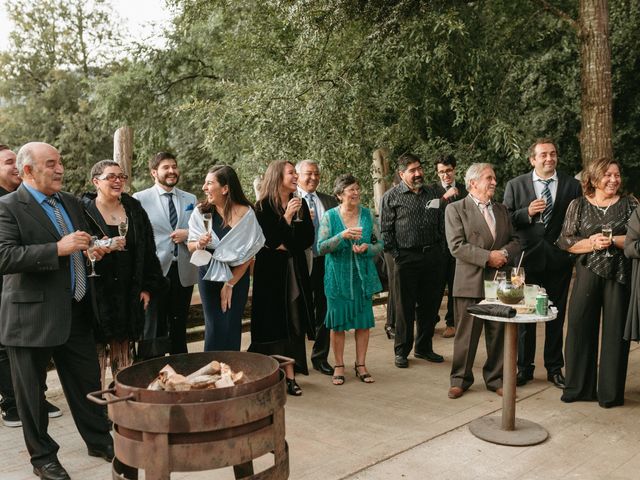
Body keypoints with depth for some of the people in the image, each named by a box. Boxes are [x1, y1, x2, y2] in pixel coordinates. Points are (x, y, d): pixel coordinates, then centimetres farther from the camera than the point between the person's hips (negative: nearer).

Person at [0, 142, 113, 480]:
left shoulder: (71, 203, 11)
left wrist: (94, 250, 2)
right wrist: (58, 248, -27)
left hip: (76, 313, 6)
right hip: (32, 316, -6)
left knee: (87, 382, 16)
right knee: (32, 392, 11)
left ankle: (99, 441, 33)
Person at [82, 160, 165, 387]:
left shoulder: (134, 210, 10)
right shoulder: (84, 211, -4)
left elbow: (148, 251, 11)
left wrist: (148, 287, 7)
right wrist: (105, 246, -23)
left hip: (128, 295, 4)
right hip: (97, 294, -4)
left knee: (125, 354, 11)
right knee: (97, 353, -1)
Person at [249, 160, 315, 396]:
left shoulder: (301, 205, 9)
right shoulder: (264, 206, -5)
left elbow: (308, 238, 7)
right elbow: (268, 240, -13)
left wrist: (285, 246, -6)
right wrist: (287, 216, -18)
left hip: (295, 270, 4)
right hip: (271, 271, -4)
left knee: (293, 323, 1)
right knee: (274, 322, -3)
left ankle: (290, 375, 4)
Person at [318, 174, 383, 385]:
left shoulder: (368, 215, 3)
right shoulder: (330, 216, -4)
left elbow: (379, 243, 6)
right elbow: (321, 248, -10)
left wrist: (367, 248, -15)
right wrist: (342, 236, -24)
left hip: (363, 275, 2)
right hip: (338, 276, -2)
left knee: (363, 321, 6)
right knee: (338, 322, 4)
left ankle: (361, 365, 20)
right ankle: (339, 366, 18)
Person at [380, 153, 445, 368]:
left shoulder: (432, 193, 12)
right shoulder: (391, 197, -1)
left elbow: (441, 223, 16)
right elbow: (385, 229, -3)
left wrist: (440, 250, 8)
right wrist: (396, 254, -9)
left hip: (433, 256, 4)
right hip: (406, 258, -4)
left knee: (430, 304, 11)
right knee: (405, 306, 4)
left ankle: (424, 348, 26)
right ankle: (401, 351, 16)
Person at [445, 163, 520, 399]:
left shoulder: (501, 209, 16)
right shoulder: (455, 209, -2)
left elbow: (514, 241, 14)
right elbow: (456, 246, -12)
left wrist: (504, 253, -8)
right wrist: (488, 256, -17)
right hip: (470, 282, -5)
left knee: (498, 334, 10)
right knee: (466, 334, 3)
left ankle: (495, 378, 24)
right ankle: (460, 379, 17)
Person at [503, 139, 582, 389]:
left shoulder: (572, 185, 3)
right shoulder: (515, 185, 1)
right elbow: (505, 221, -1)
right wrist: (527, 213, -17)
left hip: (559, 259, 1)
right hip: (528, 257, -1)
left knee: (556, 316, 10)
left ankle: (555, 369, 24)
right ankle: (524, 368, 21)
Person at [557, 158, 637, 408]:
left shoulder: (629, 204, 5)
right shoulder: (578, 205, 6)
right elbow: (565, 241, 2)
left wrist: (612, 241, -13)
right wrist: (591, 243, -13)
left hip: (620, 275, 0)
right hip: (588, 273, 1)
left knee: (615, 331, 3)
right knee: (580, 328, 1)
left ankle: (611, 391, 16)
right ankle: (579, 387, 16)